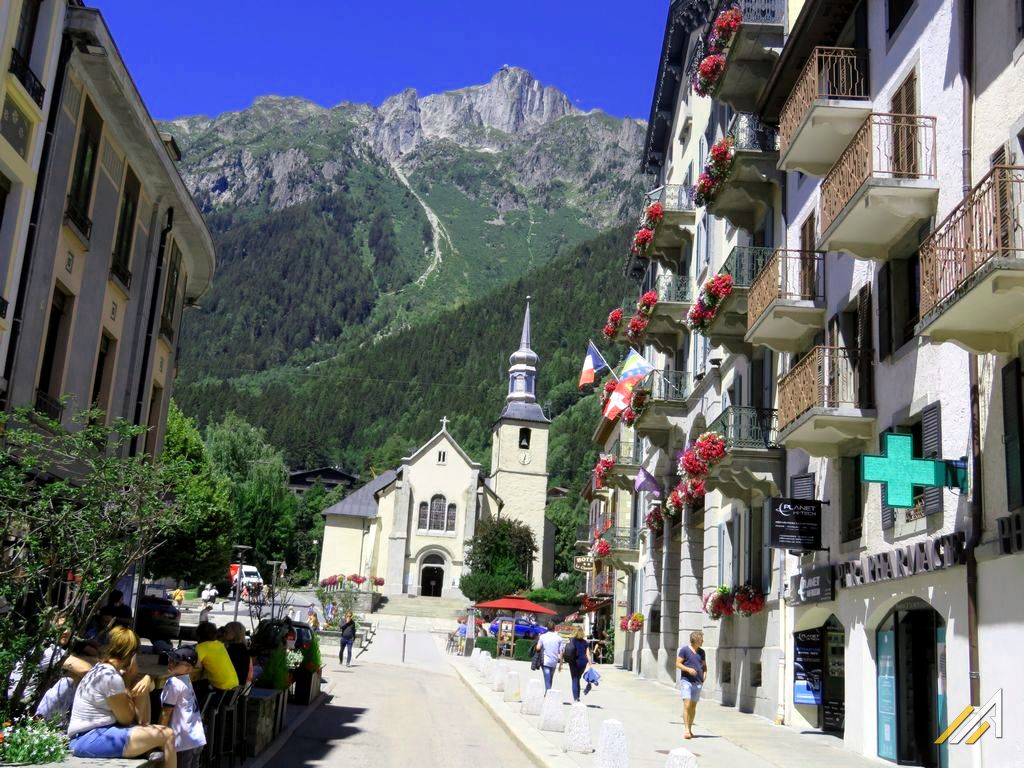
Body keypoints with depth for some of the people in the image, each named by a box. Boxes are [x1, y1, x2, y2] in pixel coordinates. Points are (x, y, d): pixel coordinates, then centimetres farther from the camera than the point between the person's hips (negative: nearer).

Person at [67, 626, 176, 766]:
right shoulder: (111, 677, -18)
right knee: (167, 736, -16)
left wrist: (147, 679, -6)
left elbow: (149, 686, 19)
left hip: (98, 731, 10)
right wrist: (131, 677, -4)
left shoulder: (102, 669, 12)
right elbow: (126, 719, -10)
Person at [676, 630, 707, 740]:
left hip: (698, 682, 5)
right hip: (686, 680, -5)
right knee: (687, 704, -14)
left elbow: (704, 665, 24)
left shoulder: (701, 652, 13)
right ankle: (686, 729, -16)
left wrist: (705, 674, 5)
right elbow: (677, 664, -5)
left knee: (693, 706, 8)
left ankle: (690, 729, 17)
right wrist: (688, 669, -20)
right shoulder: (684, 650, -3)